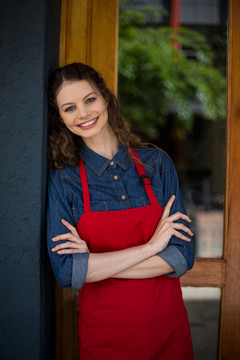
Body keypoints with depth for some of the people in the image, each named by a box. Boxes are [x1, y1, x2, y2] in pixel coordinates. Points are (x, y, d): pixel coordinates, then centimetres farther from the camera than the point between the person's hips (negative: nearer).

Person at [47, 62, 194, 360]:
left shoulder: (156, 163, -3)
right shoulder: (63, 179, -6)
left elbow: (182, 257, -9)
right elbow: (66, 271, -16)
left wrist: (95, 263, -15)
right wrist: (150, 246, -17)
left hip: (167, 328, 2)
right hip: (102, 334, -1)